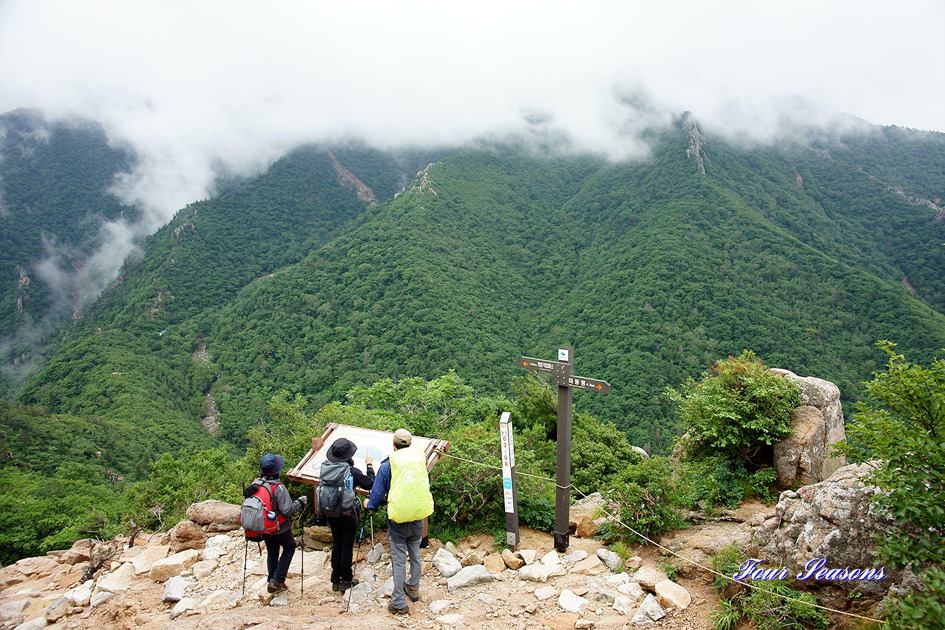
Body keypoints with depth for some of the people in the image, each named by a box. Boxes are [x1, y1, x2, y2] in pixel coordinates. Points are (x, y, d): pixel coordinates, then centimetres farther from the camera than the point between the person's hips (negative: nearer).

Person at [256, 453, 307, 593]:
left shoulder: (255, 484, -10)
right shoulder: (278, 488, -27)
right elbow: (287, 510, -27)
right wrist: (300, 502, -12)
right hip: (279, 528, -5)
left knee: (272, 552, 22)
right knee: (289, 548, 16)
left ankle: (272, 582, 28)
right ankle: (278, 580, 11)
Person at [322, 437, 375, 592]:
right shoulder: (352, 472, -21)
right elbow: (370, 484, -11)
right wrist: (369, 465, -1)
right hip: (348, 514, -5)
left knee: (336, 545, 17)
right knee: (347, 547, 9)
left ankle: (335, 580, 26)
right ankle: (346, 581, 19)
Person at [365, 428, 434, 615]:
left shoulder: (387, 465, -8)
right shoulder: (420, 459, 2)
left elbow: (378, 491, 0)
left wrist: (370, 504, 21)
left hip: (398, 517, -4)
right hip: (418, 515, 4)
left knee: (398, 559, 3)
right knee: (415, 553, 21)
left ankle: (399, 602, 7)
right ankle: (414, 588, 36)